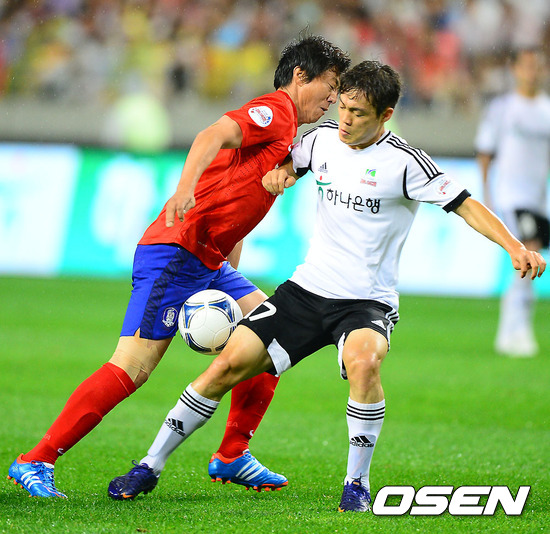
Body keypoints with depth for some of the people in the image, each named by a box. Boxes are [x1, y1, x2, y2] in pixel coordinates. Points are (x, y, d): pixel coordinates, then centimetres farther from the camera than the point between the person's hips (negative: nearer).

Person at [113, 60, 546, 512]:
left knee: (363, 361, -37)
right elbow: (291, 161, 25)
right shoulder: (323, 139, 4)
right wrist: (279, 172, 1)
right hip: (307, 288, 5)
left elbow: (465, 205, -13)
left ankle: (357, 484, -21)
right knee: (231, 363, -5)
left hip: (367, 302, -5)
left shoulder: (404, 162, -12)